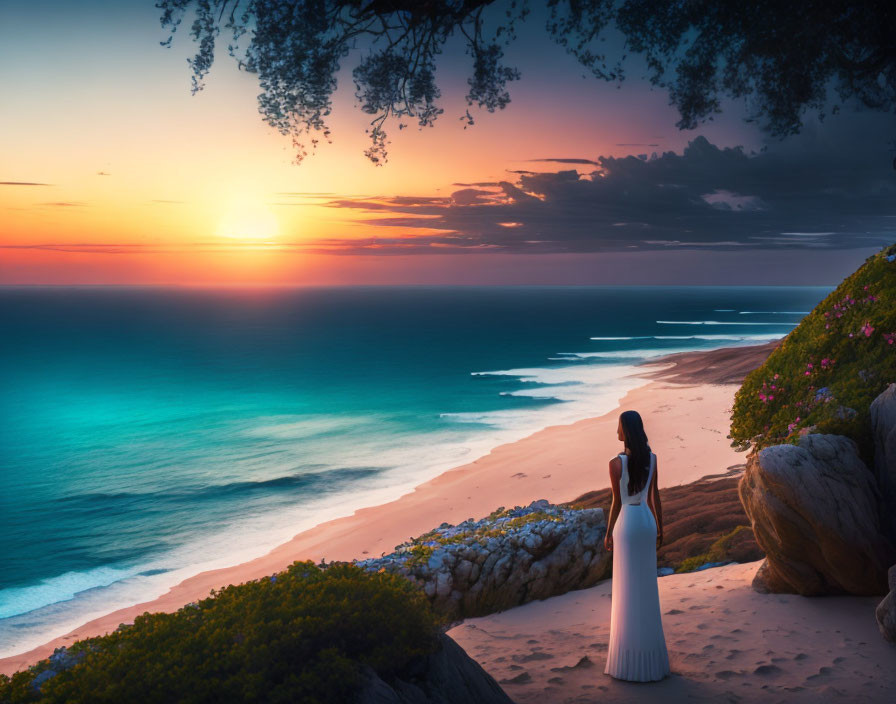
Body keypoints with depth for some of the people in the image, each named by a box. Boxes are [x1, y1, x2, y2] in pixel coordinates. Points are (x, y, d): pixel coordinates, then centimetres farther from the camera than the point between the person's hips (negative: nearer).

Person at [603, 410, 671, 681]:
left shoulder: (616, 463, -19)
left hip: (626, 526, -6)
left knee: (628, 589, 2)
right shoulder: (651, 458, 0)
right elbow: (654, 496, 5)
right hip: (647, 522, 6)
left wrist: (608, 534, -2)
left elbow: (617, 503, -14)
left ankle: (633, 656, 9)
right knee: (647, 587, 16)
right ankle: (649, 650, 24)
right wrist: (660, 528, 14)